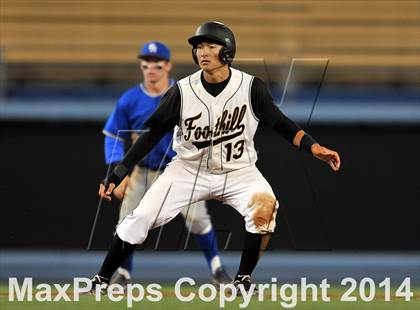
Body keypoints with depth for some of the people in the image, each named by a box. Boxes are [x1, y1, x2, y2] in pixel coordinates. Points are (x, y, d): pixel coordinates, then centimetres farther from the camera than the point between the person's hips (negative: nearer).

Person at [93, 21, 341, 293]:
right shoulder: (183, 91, -13)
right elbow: (153, 135, -6)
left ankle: (243, 280, -11)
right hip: (189, 169, 1)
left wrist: (314, 147, -21)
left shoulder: (251, 87, -15)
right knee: (141, 217, -11)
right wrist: (118, 174, -11)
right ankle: (101, 281, 6)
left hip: (237, 171, -1)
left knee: (264, 207, -29)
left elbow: (279, 123, -6)